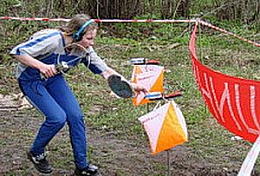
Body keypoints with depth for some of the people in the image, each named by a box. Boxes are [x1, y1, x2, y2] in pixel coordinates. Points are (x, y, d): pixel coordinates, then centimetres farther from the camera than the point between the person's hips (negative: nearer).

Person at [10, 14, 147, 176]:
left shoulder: (84, 50, -14)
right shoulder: (52, 40, -33)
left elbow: (105, 70, -7)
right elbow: (17, 52, -30)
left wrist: (131, 85, -14)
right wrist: (41, 66, -42)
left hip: (54, 78, 6)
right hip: (30, 79, -6)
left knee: (76, 116, -7)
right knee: (58, 117, -20)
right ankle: (36, 153, 8)